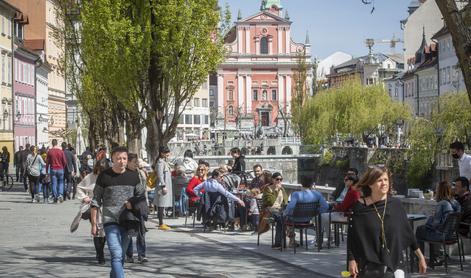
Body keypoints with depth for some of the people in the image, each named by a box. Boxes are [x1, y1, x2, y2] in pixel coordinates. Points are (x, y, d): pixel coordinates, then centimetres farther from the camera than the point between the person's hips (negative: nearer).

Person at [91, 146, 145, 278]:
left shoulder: (133, 176, 7)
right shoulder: (104, 176, -2)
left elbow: (142, 196, 17)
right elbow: (96, 201, 2)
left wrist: (132, 203, -6)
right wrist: (94, 224, -1)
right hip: (110, 221, -4)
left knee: (121, 256, 13)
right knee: (117, 256, -15)